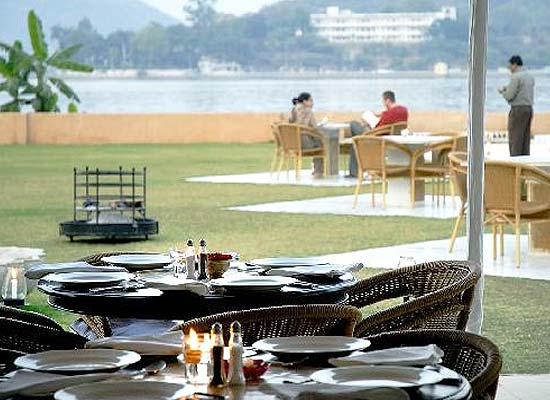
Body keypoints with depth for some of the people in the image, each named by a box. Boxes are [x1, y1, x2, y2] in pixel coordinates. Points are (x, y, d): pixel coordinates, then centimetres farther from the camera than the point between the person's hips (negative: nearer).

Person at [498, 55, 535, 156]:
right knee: (525, 139, 8)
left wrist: (502, 91, 6)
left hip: (518, 110, -8)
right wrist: (508, 90, 22)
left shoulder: (516, 77, -14)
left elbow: (509, 97, -16)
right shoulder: (530, 77, 14)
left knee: (515, 141, -5)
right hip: (528, 109, 8)